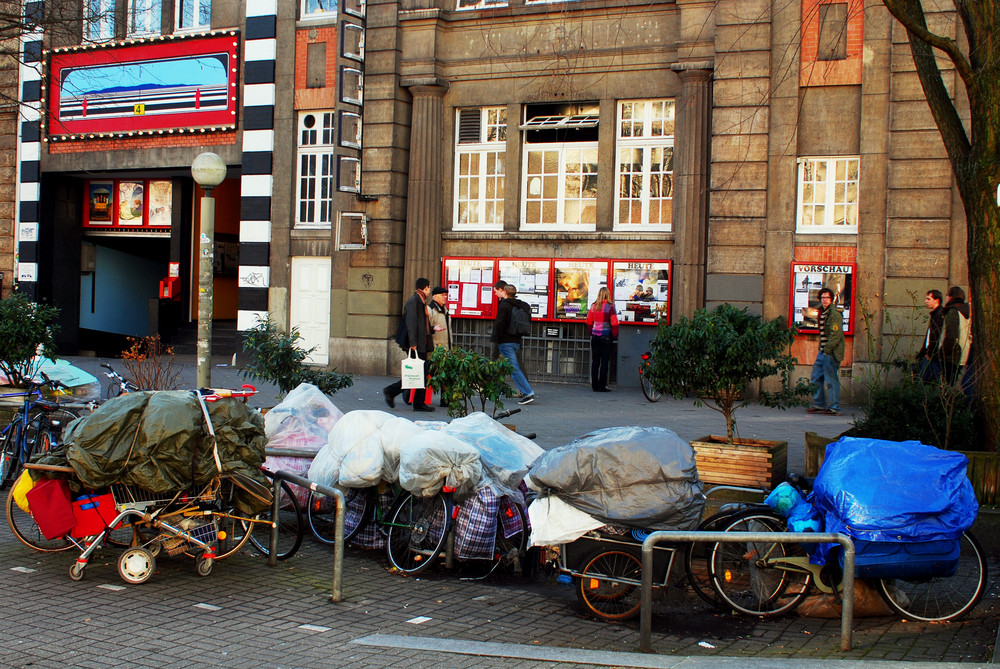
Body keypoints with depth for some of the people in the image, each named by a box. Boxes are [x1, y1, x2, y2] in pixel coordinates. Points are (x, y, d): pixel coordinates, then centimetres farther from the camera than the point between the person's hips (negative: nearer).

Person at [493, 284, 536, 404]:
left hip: (506, 342, -8)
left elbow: (499, 324, -16)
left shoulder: (504, 306, -11)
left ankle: (528, 393, -14)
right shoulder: (520, 306, 10)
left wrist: (497, 340, -9)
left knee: (514, 369, -8)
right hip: (516, 341, 8)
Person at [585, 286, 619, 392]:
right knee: (604, 362, 2)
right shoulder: (610, 306, -10)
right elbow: (614, 323, -12)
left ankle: (594, 385, 12)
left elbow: (589, 321, 8)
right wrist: (614, 336, -1)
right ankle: (602, 386, 1)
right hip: (606, 337, -4)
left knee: (595, 361, 9)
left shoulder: (593, 306, 2)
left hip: (595, 337, 4)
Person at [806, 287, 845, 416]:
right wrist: (821, 349, 16)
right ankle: (819, 404, 22)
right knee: (817, 377, 13)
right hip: (823, 351, 10)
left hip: (832, 352, -10)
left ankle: (834, 408, 0)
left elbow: (836, 335, -19)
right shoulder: (822, 312, 14)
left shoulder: (835, 314, -14)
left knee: (831, 380, -5)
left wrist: (827, 350, -19)